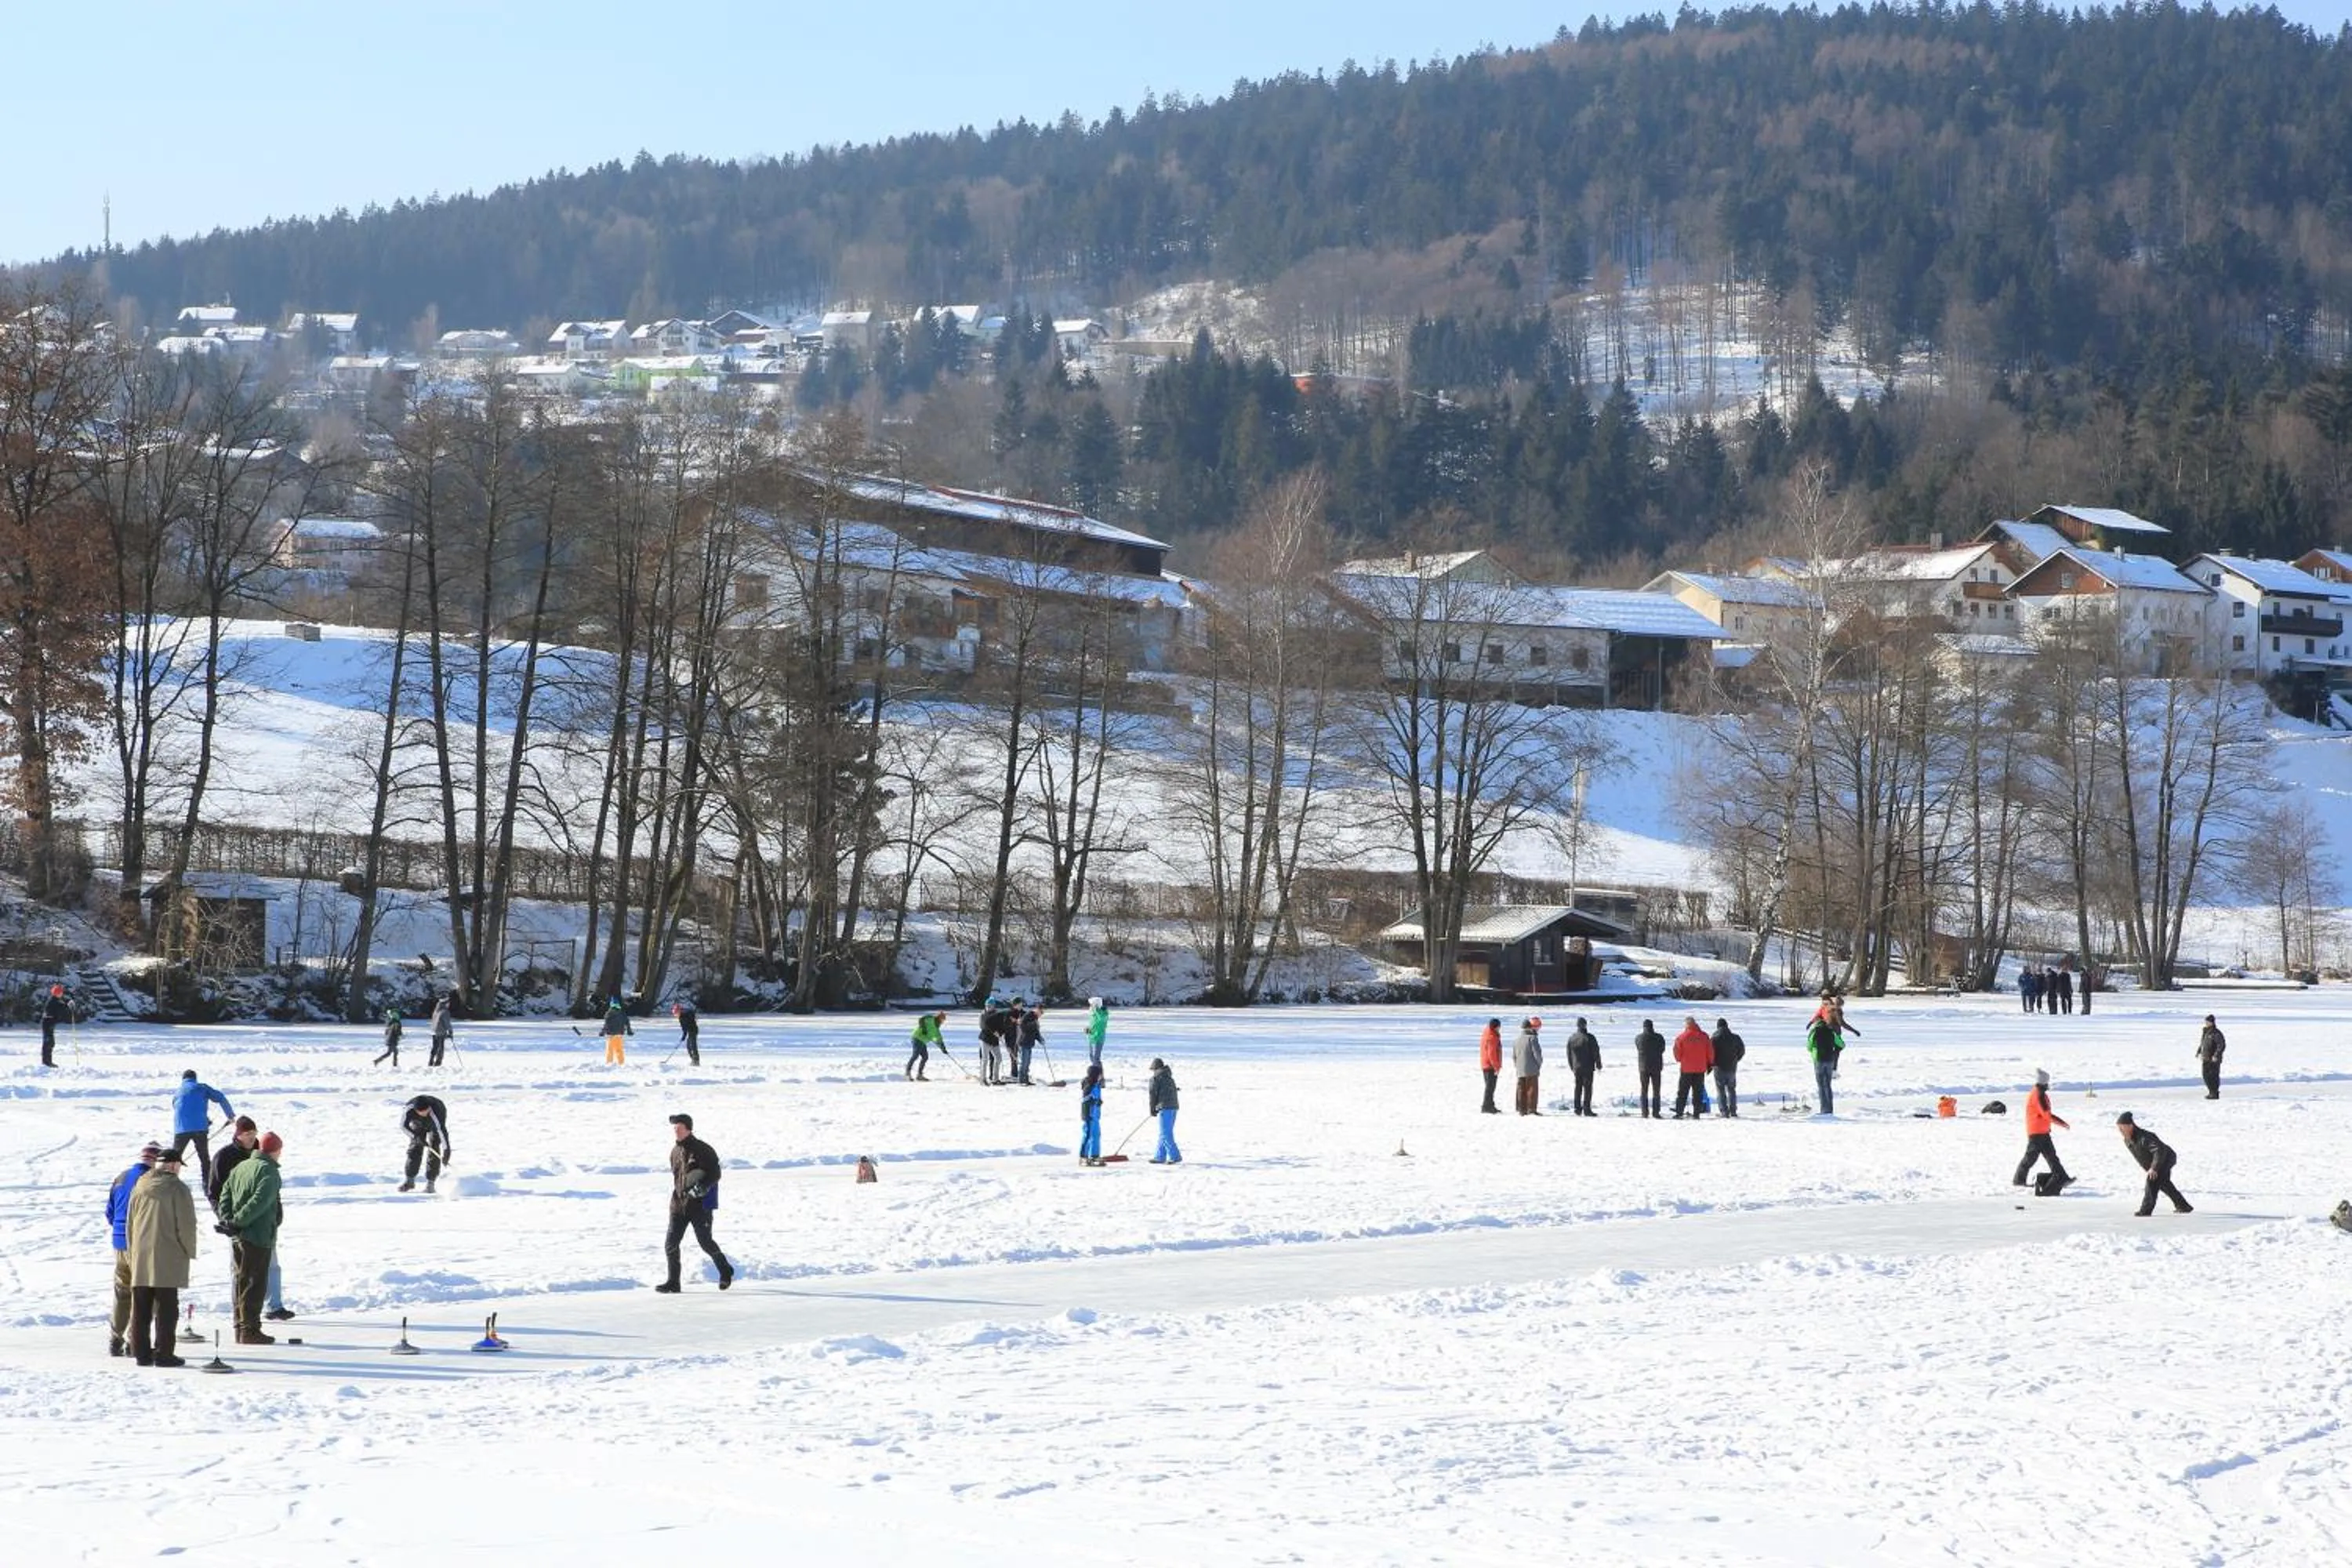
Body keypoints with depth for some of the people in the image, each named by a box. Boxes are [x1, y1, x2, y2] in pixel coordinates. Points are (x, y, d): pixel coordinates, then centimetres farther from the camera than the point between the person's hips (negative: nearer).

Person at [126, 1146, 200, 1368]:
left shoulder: (140, 1187, 9)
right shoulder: (177, 1188, -9)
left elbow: (130, 1223, 15)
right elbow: (186, 1224, -11)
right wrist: (189, 1251, 2)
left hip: (141, 1258, 5)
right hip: (168, 1259, -5)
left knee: (141, 1308, 9)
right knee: (166, 1308, -2)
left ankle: (141, 1352, 11)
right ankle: (164, 1353, -4)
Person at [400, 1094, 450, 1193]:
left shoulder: (434, 1112, -45)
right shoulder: (408, 1110, -36)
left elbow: (441, 1130, -48)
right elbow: (403, 1126, -20)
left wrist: (446, 1150, -55)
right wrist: (416, 1137, -31)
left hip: (434, 1124, -3)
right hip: (418, 1125, 3)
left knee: (434, 1150, -14)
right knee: (415, 1148, -4)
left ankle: (430, 1182, -9)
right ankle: (409, 1180, 10)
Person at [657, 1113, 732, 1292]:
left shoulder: (703, 1150, -10)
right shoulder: (675, 1151, 11)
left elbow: (715, 1174, -12)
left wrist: (702, 1187, -26)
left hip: (700, 1205, -6)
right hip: (679, 1204, 6)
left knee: (705, 1242, 2)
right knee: (670, 1243, -4)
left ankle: (726, 1271, 26)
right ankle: (673, 1282, 2)